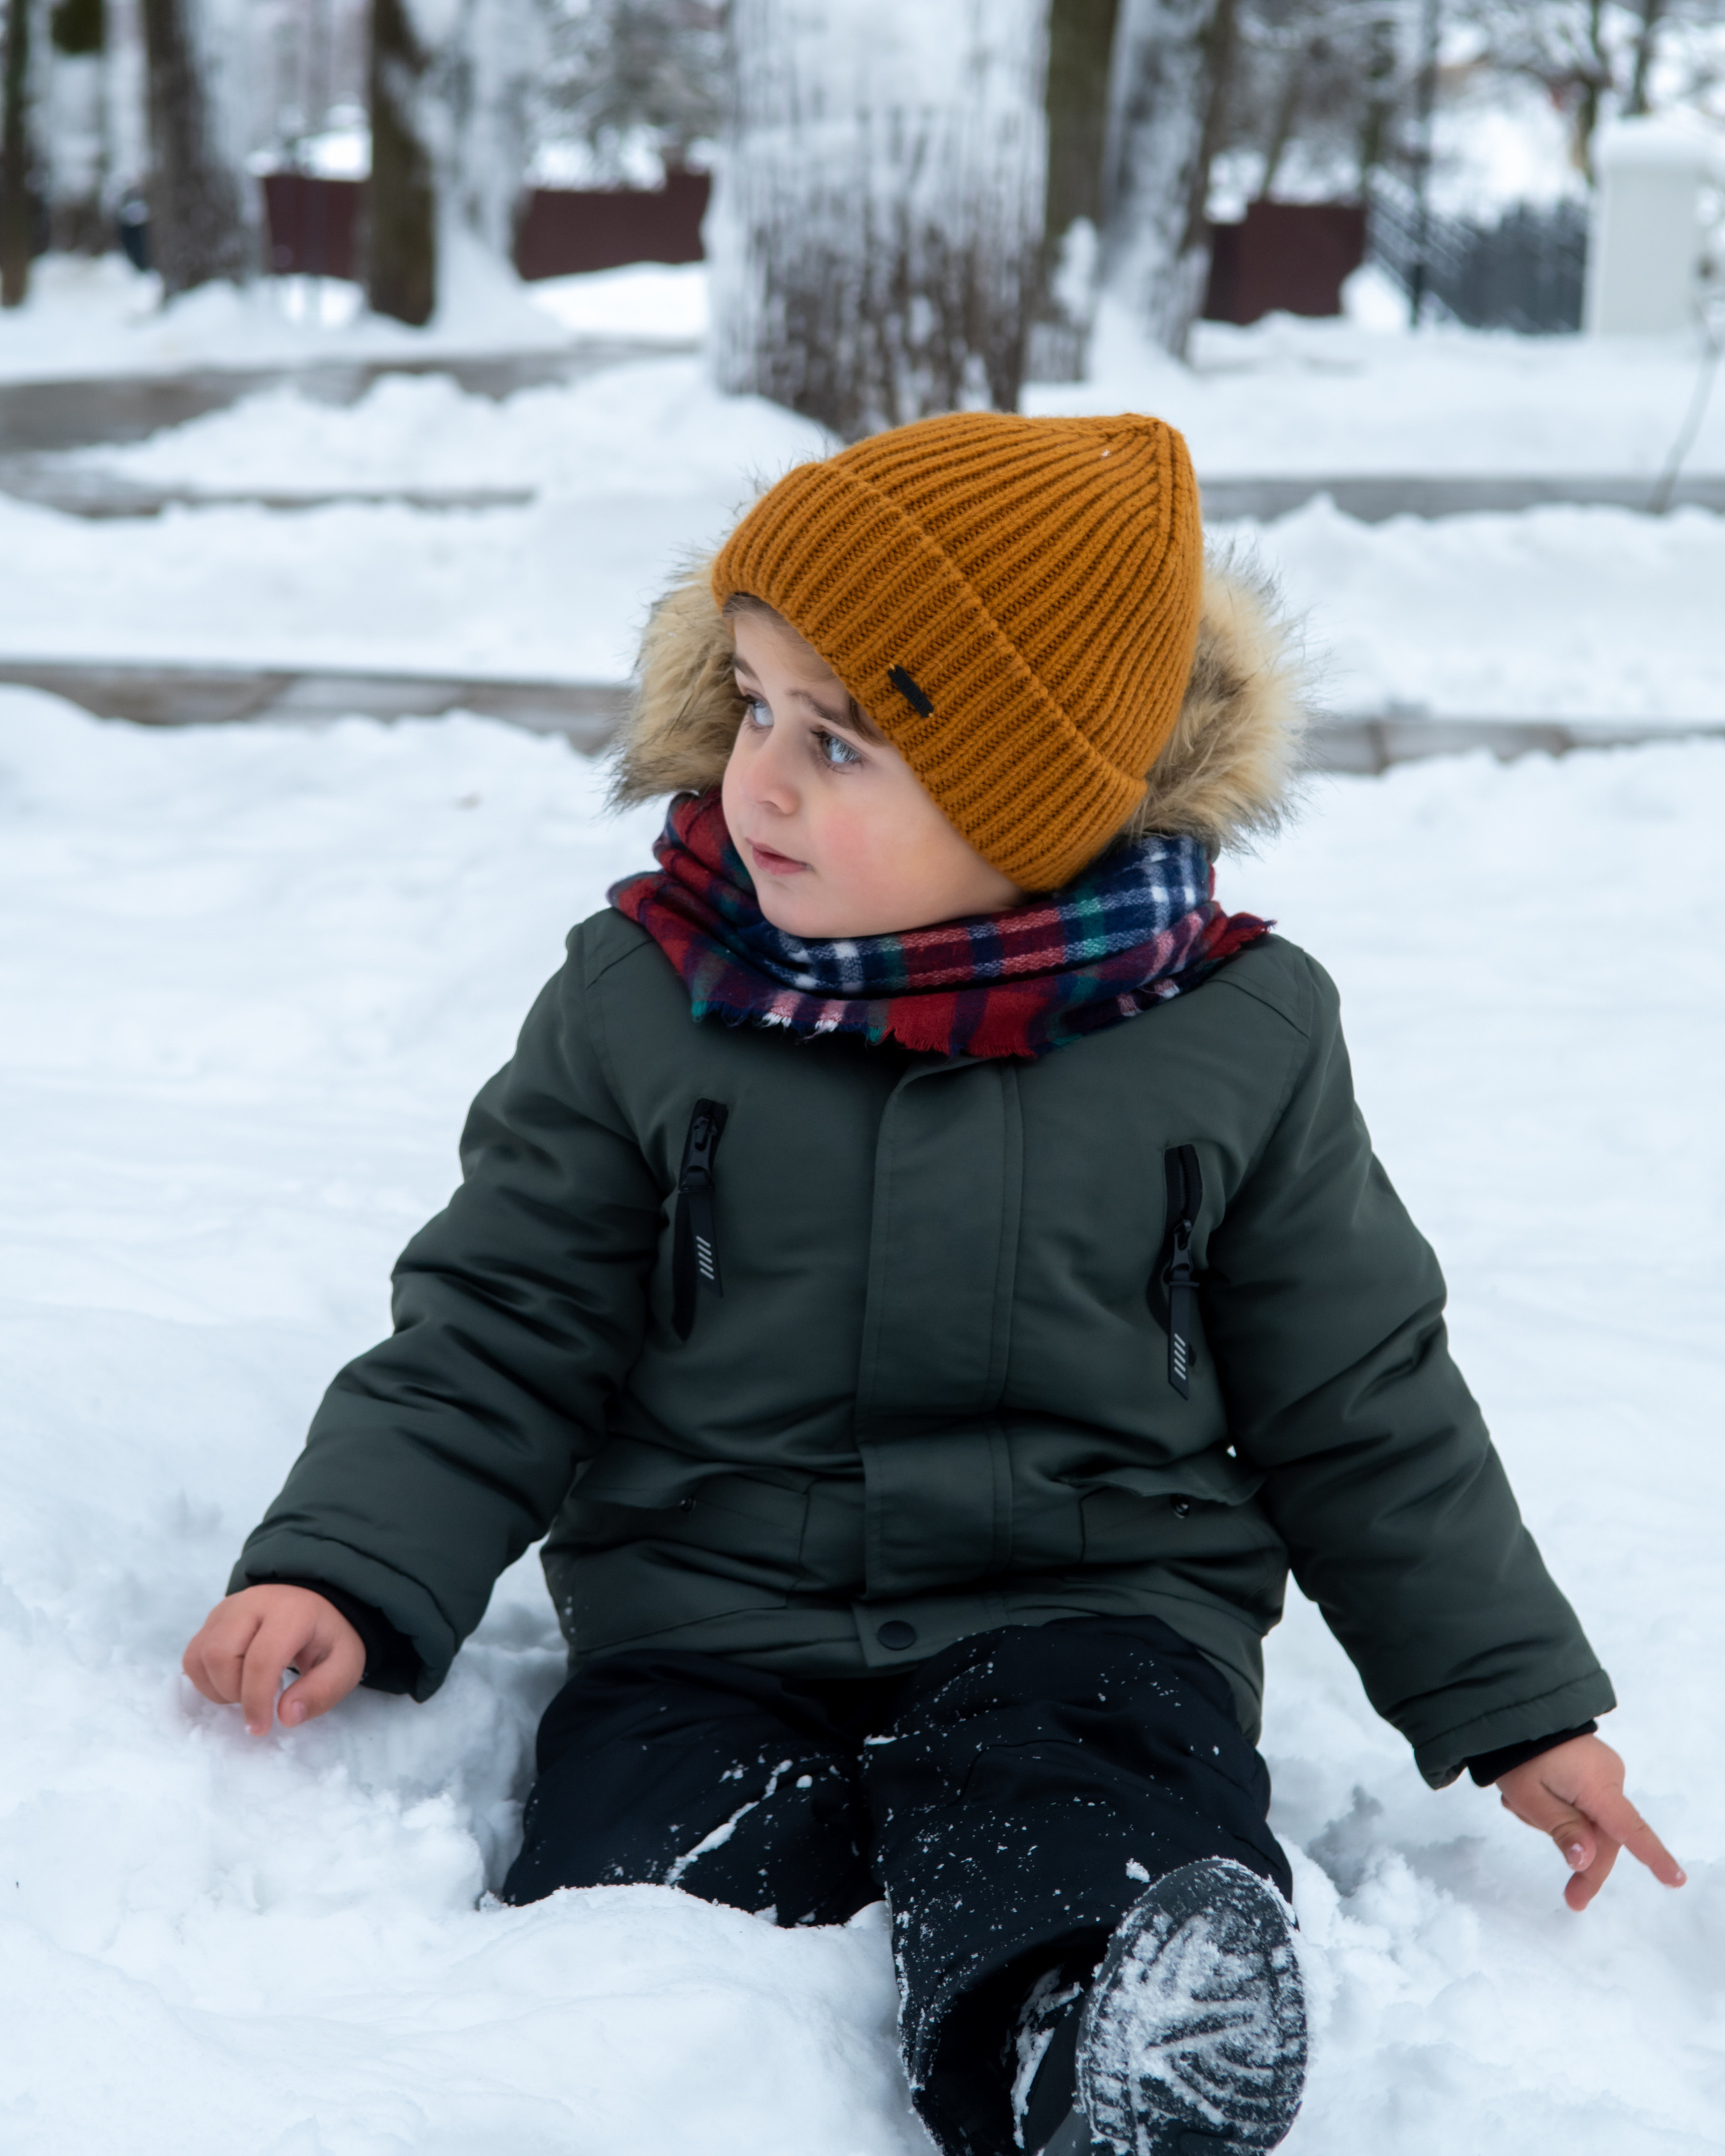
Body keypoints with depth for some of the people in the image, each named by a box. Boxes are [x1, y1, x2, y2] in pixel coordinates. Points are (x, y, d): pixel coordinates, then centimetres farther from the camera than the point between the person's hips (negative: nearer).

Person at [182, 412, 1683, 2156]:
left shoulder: (1236, 1039, 1)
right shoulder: (637, 1004, 1)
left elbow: (1363, 1417, 11)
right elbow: (491, 1348, 5)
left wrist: (1520, 1707, 13)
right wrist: (343, 1574, -12)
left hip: (1089, 1617, -3)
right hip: (708, 1617, 3)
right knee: (614, 1909, -27)